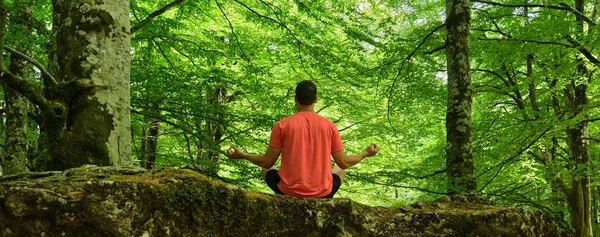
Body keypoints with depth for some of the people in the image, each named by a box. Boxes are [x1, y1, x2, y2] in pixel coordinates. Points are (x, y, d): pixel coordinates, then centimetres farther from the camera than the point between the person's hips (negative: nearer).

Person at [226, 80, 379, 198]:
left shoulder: (282, 125, -7)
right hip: (321, 193, 1)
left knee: (266, 171, 29)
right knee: (340, 171, 32)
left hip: (290, 192, -1)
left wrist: (242, 155, 15)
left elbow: (267, 162, -2)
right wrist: (366, 153, 20)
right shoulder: (329, 125, -4)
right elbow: (344, 163, 2)